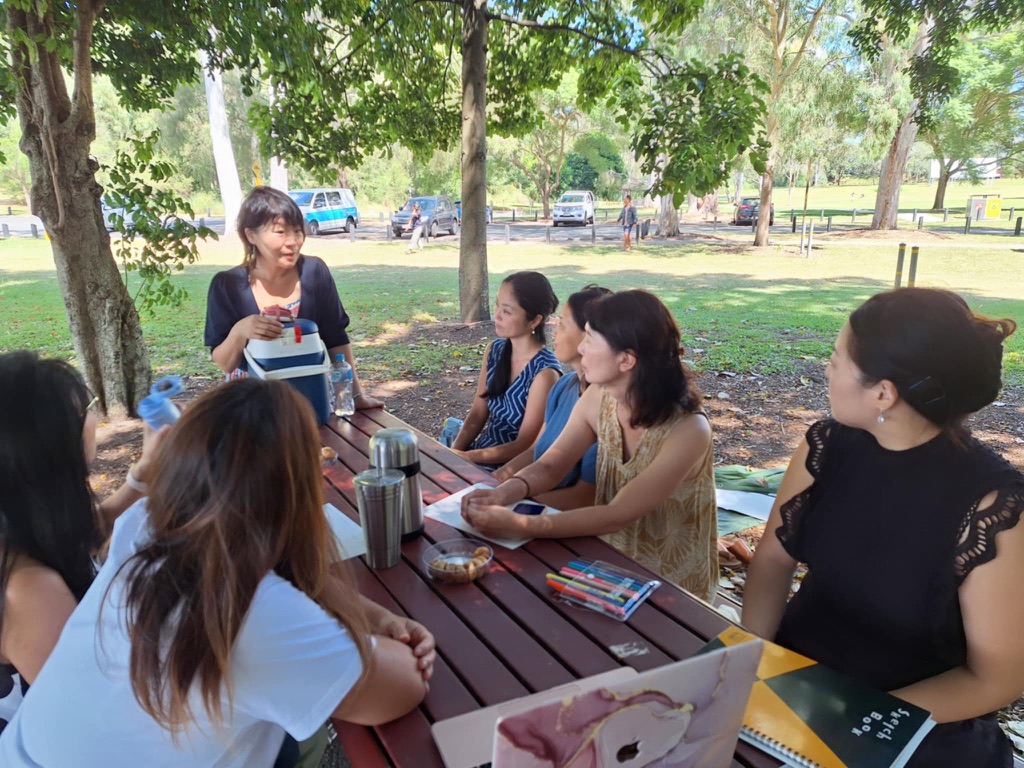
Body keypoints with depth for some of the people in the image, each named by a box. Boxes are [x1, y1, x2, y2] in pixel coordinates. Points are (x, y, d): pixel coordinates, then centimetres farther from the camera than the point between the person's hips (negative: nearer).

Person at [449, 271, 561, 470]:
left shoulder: (544, 372, -20)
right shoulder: (494, 350, 0)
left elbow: (525, 445, -16)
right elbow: (477, 414, 5)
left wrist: (467, 457, -19)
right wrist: (453, 453, -9)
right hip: (481, 453, 6)